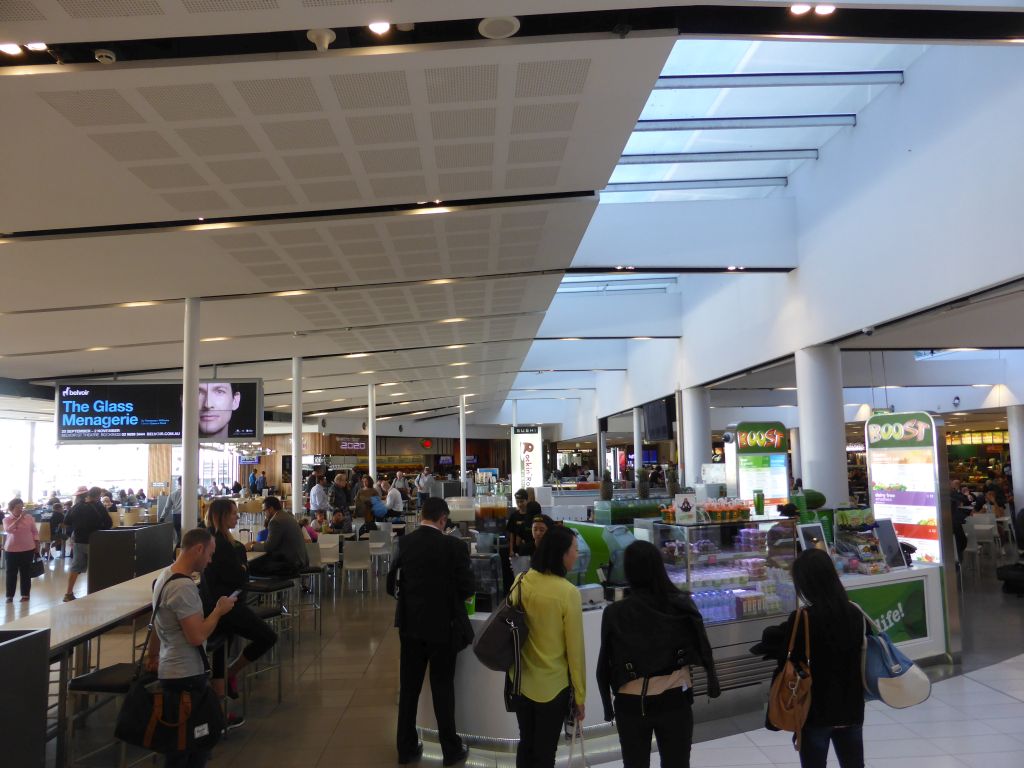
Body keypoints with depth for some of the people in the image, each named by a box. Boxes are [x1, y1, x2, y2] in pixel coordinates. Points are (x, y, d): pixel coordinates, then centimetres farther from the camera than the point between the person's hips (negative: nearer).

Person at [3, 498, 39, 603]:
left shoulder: (29, 518, 1)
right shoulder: (7, 519, -2)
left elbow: (35, 532, 7)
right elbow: (8, 530, -22)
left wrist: (37, 546, 3)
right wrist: (19, 518, -25)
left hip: (28, 549, 1)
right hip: (11, 550, -1)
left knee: (25, 573, 7)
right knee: (11, 573, 4)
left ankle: (25, 595, 14)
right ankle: (10, 596, 14)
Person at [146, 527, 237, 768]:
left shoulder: (166, 576, 7)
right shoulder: (183, 586, -25)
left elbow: (159, 623, 20)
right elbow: (197, 636, -27)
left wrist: (152, 654, 32)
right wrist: (219, 610, -13)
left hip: (173, 670, 10)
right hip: (186, 675, -10)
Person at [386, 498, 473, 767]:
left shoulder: (405, 542, -6)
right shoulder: (454, 546, -16)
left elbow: (393, 583, 0)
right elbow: (466, 587, -11)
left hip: (410, 623, 3)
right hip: (443, 625, -3)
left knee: (409, 687, 14)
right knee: (443, 688, 10)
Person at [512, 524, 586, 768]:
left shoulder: (520, 582, -7)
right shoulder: (568, 593, -21)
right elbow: (574, 649, -14)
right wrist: (580, 695, -2)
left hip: (521, 681, 5)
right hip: (553, 685, -5)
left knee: (525, 745, 22)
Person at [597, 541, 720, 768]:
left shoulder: (615, 613, -10)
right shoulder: (681, 604, -9)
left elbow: (605, 663, -5)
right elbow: (702, 645, -3)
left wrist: (607, 703, 7)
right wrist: (712, 679, 11)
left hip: (631, 703, -1)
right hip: (674, 699, 1)